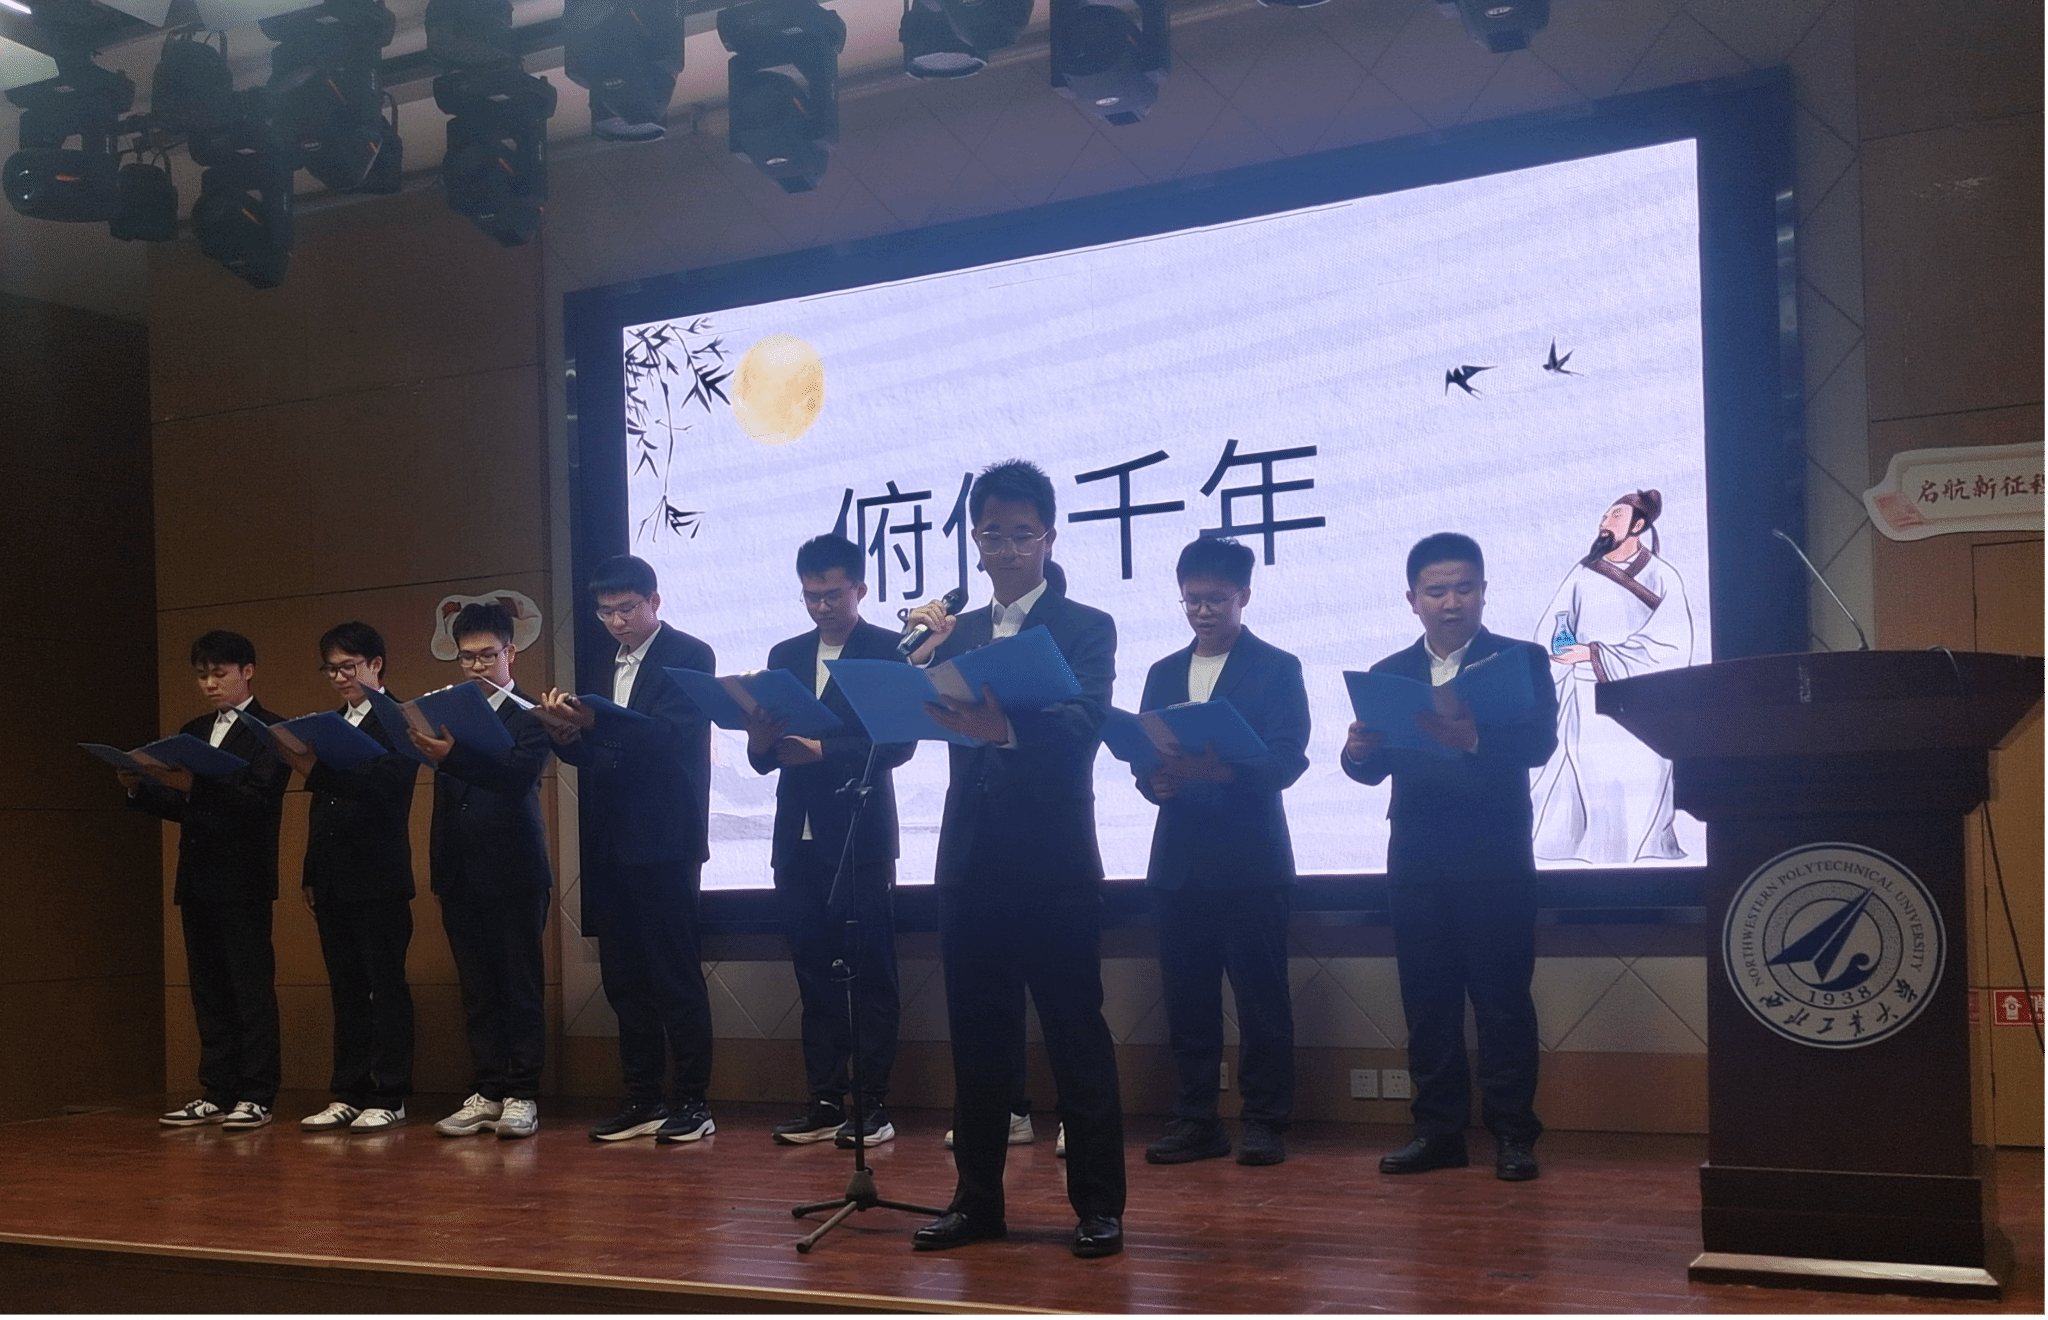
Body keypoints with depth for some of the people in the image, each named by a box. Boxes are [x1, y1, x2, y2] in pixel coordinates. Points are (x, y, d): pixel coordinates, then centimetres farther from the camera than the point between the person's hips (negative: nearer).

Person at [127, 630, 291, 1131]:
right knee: (208, 991, 9)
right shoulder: (192, 733, 18)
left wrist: (193, 786, -27)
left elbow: (257, 802, -16)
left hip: (244, 881, -7)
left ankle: (256, 1095, -1)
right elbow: (181, 808, 16)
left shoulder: (270, 732, -4)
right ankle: (216, 1094, 15)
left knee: (252, 988, -4)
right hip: (197, 881, 7)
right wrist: (139, 788, -2)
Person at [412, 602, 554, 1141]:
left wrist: (453, 756, -35)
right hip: (461, 873, 5)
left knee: (521, 985, 0)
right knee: (477, 989, 8)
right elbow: (445, 795, 10)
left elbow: (520, 775, -21)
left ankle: (521, 1095, 4)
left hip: (514, 871, -5)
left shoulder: (529, 718, -3)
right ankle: (486, 1092, 13)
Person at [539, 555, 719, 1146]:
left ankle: (692, 1102, 2)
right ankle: (642, 1100, 15)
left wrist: (597, 720, -29)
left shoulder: (688, 656, -3)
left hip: (663, 841, -7)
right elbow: (593, 754, 15)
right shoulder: (603, 666, 17)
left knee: (676, 975, -4)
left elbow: (673, 736, -17)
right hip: (610, 843, 7)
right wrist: (566, 733, -7)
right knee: (624, 979, 8)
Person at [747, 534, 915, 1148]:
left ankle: (874, 1104, 2)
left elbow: (900, 742, -9)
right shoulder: (785, 655, 15)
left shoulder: (890, 651, 0)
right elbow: (765, 757, 12)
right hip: (799, 838, 5)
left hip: (862, 837, -5)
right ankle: (824, 1102, 11)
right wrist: (761, 740, -11)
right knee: (815, 975, 6)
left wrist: (823, 750, -19)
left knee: (872, 974, -1)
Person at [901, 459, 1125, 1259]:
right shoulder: (956, 635, 15)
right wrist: (921, 660, -15)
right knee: (977, 1035, 9)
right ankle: (977, 1198, 19)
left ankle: (1099, 1204, 7)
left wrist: (1005, 729, -36)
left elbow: (1084, 726, -18)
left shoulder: (1085, 628, 0)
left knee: (1075, 1031, 0)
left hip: (1054, 862, -4)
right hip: (971, 860, 5)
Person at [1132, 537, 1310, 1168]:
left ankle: (1264, 1122, 6)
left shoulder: (1277, 668, 2)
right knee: (1187, 998, 5)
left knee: (1261, 997, -2)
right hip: (1178, 861, 4)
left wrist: (1222, 769, -26)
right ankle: (1195, 1121, 13)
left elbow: (1287, 760, -9)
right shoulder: (1164, 674, 17)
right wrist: (1155, 781, -13)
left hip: (1250, 860, -4)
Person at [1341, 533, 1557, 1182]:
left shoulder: (1521, 660, 3)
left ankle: (1512, 1133, 6)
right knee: (1426, 1000, 6)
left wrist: (1474, 740, -31)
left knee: (1502, 997, -1)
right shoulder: (1390, 674, 12)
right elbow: (1374, 767, 6)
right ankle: (1438, 1130, 13)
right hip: (1416, 857, 3)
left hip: (1495, 856, -3)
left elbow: (1539, 743, -12)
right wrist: (1357, 752, -19)